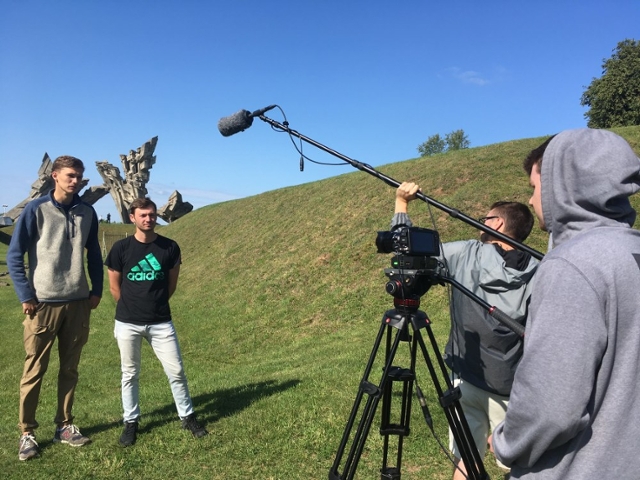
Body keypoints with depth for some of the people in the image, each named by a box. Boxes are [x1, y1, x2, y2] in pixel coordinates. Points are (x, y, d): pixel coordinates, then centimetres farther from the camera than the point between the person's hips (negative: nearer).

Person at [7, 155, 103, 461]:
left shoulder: (87, 213, 5)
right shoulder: (36, 210, -6)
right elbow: (14, 256, -5)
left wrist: (97, 290, 8)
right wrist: (26, 297, -9)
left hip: (79, 303, 4)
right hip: (43, 304, -3)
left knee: (70, 369, 11)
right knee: (34, 370, 5)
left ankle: (64, 426, 24)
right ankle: (27, 433, 19)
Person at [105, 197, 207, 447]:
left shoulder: (170, 247, -3)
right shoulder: (121, 248, -5)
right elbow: (114, 287, 4)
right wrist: (131, 307, 10)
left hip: (161, 322, 1)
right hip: (127, 323, 0)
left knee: (176, 371, 4)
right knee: (129, 374, 12)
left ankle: (188, 417, 22)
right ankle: (131, 422, 28)